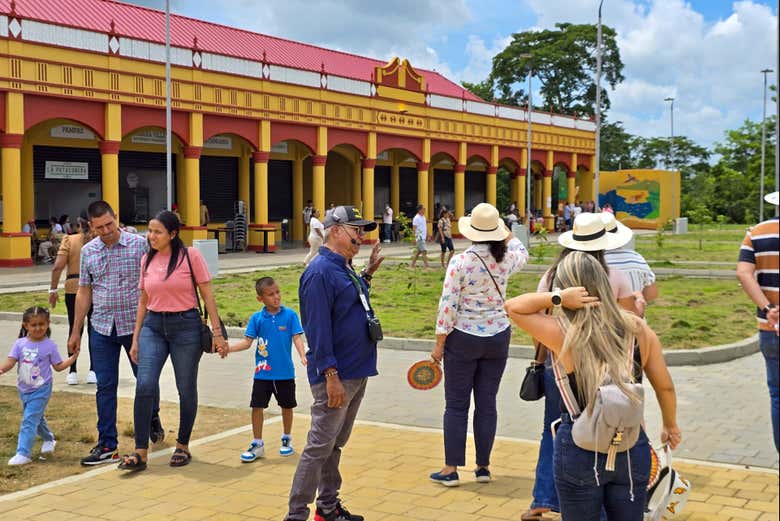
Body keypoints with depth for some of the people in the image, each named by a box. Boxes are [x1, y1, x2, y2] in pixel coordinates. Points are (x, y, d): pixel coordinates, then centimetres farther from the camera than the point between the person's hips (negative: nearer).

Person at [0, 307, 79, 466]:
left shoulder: (50, 346, -8)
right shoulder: (20, 344, -4)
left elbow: (58, 366, -1)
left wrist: (73, 357, -11)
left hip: (41, 390, -4)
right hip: (24, 389, 4)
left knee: (29, 420, -12)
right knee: (37, 417, 23)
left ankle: (23, 453, -11)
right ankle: (48, 440, 46)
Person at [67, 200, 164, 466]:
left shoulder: (140, 244, -5)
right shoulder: (88, 251, 5)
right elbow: (84, 292, 12)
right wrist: (75, 332, 11)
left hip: (136, 324, -2)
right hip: (102, 327, 2)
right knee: (105, 386, 3)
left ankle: (153, 419, 39)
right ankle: (107, 446, 9)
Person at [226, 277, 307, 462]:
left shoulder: (290, 315, -6)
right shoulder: (257, 318, -1)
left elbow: (297, 337, -8)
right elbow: (247, 342, -1)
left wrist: (303, 356, -24)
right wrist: (228, 348, -15)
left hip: (285, 372, -1)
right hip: (263, 372, 1)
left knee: (287, 405, 12)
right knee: (257, 406, 1)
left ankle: (287, 439, 33)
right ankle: (257, 444, 14)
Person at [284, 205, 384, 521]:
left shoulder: (345, 268, 12)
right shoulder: (321, 271, -17)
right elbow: (318, 328, -21)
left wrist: (368, 272, 20)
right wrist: (331, 375, -24)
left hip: (357, 373, 9)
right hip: (336, 376, -9)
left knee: (335, 444, 18)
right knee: (320, 447, -5)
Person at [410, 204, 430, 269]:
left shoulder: (423, 217, 13)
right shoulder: (416, 218, -13)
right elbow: (414, 228, -15)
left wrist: (427, 235, 18)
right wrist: (415, 238, -19)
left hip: (423, 237, 9)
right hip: (419, 237, -9)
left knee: (418, 251, 13)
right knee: (424, 251, -11)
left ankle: (413, 264, 20)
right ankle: (427, 266, -9)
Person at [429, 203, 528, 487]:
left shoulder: (460, 261, -15)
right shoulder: (506, 259, -4)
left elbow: (448, 305, -13)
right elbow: (522, 252, 23)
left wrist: (439, 344, -6)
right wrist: (505, 232, 29)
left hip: (463, 339, -3)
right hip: (497, 338, 3)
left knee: (456, 405, 5)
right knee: (487, 404, 11)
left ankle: (450, 469, 10)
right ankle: (483, 467, 19)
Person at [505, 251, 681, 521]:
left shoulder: (564, 335, -16)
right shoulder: (638, 330, -7)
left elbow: (512, 306, -4)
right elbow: (665, 387, 4)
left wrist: (557, 297, -16)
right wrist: (671, 427, 21)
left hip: (579, 450, -2)